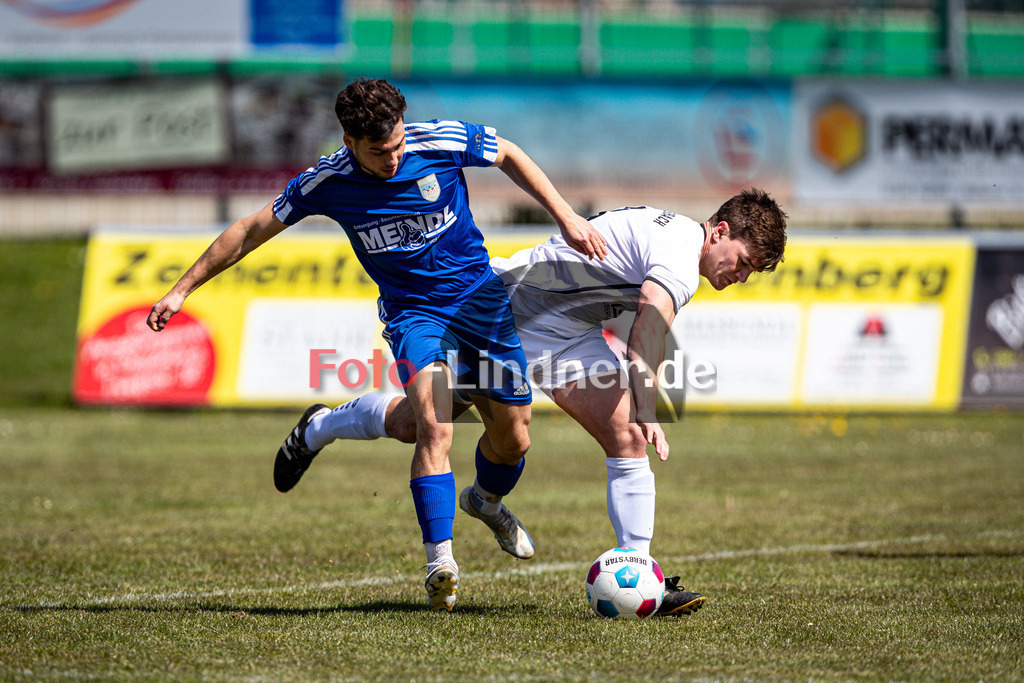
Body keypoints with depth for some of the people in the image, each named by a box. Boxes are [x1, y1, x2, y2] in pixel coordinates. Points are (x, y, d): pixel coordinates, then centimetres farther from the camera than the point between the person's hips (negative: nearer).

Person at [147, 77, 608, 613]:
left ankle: (487, 499, 42)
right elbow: (251, 232, -4)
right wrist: (181, 290, -2)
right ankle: (439, 561, -29)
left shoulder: (444, 141, -17)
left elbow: (509, 156, 3)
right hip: (413, 312, -2)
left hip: (481, 298, 2)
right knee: (433, 424, -27)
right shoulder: (325, 183, -16)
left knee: (512, 436, 7)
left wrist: (564, 215, -3)